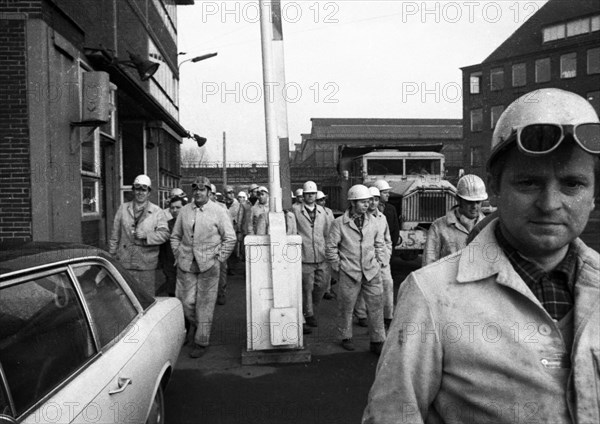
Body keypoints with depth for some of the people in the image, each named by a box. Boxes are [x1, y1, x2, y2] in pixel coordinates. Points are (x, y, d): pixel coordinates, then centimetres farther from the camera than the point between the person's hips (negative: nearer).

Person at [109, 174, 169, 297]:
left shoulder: (157, 211, 2)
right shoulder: (123, 208, 9)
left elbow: (164, 233, -6)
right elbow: (114, 235, 11)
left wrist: (146, 235, -19)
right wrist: (112, 254, 8)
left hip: (146, 265, -2)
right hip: (124, 263, 2)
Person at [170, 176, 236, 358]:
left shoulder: (218, 211, -3)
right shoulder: (184, 210, 7)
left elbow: (230, 238, -2)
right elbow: (175, 236, 16)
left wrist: (219, 260, -6)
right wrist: (178, 256, 6)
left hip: (208, 265, -3)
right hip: (186, 264, 3)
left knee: (205, 304, 3)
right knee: (185, 301, 6)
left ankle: (202, 342, 17)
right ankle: (194, 324, 38)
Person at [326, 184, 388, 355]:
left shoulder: (372, 221, 5)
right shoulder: (339, 223, -7)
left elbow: (379, 244, 16)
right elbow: (330, 248, -3)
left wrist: (378, 263, 8)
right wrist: (338, 267, -2)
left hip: (371, 272, 3)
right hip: (348, 273, -3)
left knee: (376, 306, 2)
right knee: (346, 307, 8)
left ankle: (377, 342, 14)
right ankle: (346, 338, 28)